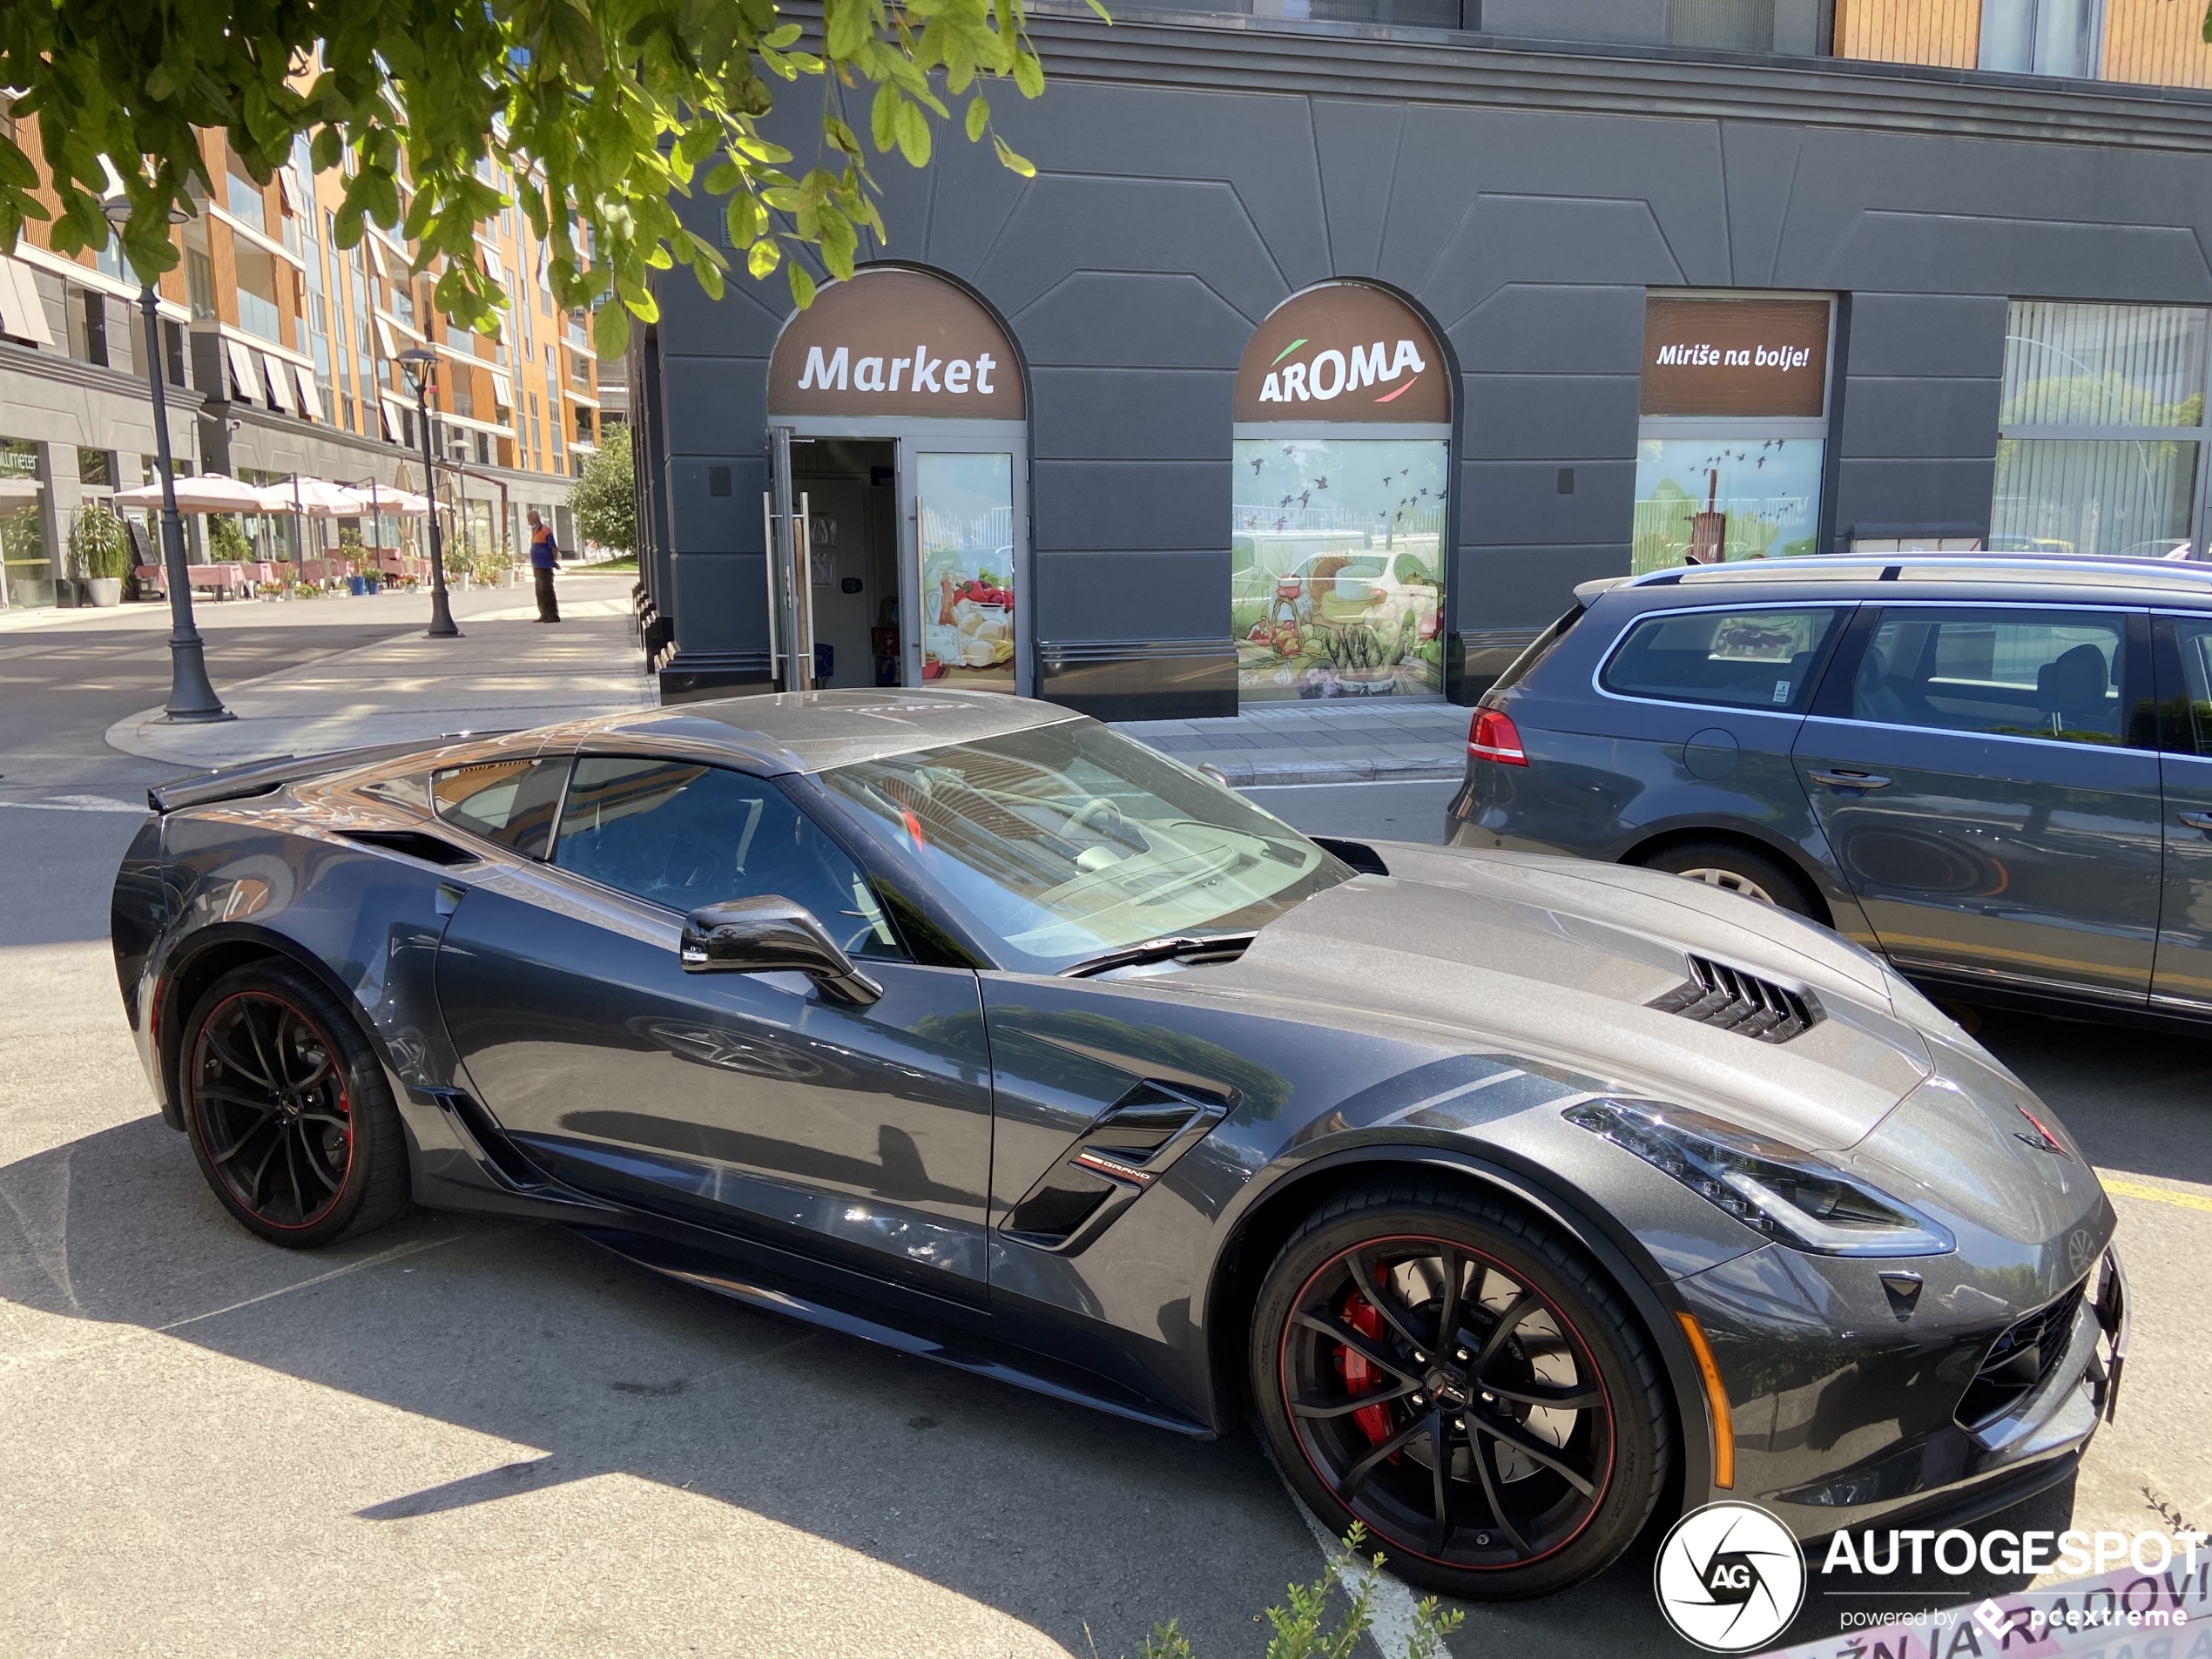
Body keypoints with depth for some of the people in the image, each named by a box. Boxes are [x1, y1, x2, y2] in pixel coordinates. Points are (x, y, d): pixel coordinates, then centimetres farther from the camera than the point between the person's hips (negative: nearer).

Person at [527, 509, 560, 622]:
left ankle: (553, 615, -8)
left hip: (545, 567, -9)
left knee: (547, 591, -9)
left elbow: (554, 548, -12)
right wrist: (533, 568, 19)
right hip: (537, 567, 9)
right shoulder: (534, 532, 15)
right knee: (540, 592, 12)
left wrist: (554, 562, -2)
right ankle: (545, 615, 18)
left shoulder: (545, 531, -11)